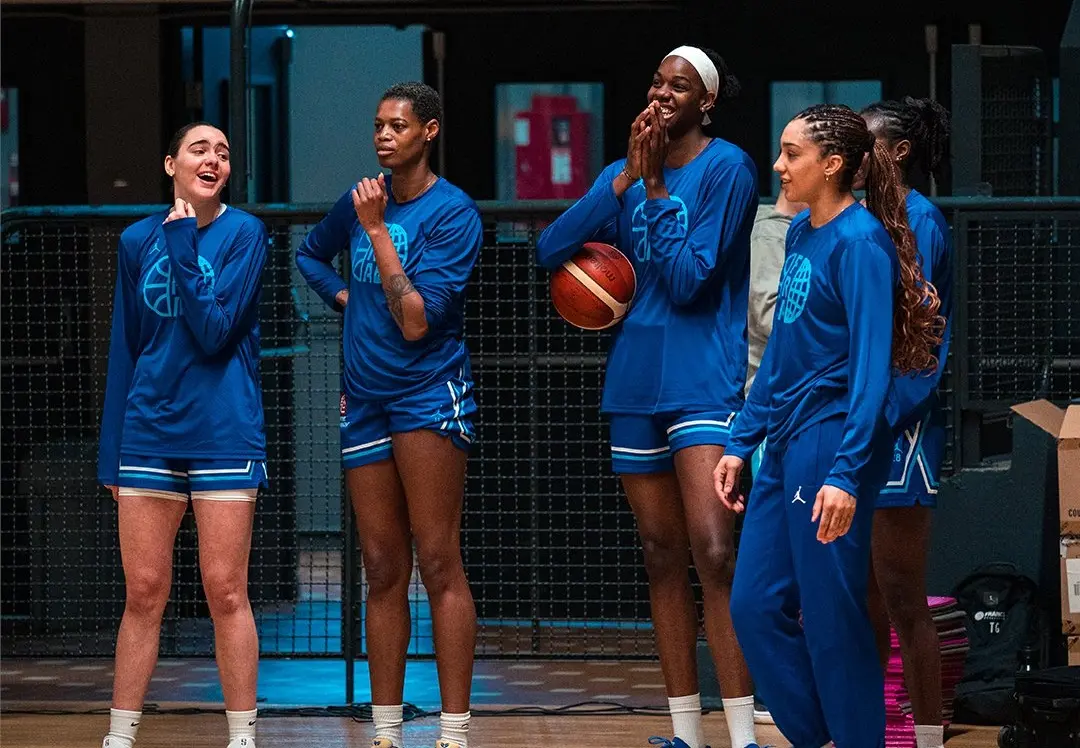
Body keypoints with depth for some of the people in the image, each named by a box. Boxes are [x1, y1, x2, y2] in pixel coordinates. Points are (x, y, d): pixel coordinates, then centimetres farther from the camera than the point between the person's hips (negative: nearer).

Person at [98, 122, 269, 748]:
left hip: (223, 433, -3)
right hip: (149, 432, 3)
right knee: (144, 592, 4)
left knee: (226, 593, -2)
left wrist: (182, 248, -12)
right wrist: (112, 454, 11)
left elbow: (216, 331, -11)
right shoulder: (138, 241, 8)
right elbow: (124, 351, 13)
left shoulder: (244, 233, -2)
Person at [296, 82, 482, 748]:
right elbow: (312, 254, 32)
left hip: (431, 392, -6)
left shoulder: (453, 213, -9)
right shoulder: (360, 201, 10)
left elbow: (416, 322, -17)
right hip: (367, 400, 6)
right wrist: (344, 296, 13)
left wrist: (378, 231, -17)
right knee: (384, 570, 7)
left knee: (438, 563, -10)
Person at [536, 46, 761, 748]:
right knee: (663, 558, 8)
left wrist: (654, 188, -12)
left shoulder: (726, 167, -6)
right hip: (635, 381, 6)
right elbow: (551, 249, -1)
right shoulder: (626, 174, 12)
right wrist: (626, 179, -9)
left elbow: (689, 279, -12)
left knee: (714, 553, -17)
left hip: (704, 381, -6)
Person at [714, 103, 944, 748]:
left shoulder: (860, 242, -14)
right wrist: (741, 444, 17)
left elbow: (870, 367, -18)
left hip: (832, 443, -9)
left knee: (832, 619, -3)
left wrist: (846, 474, -24)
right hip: (785, 446, 9)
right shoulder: (801, 234, 12)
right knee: (755, 606, 10)